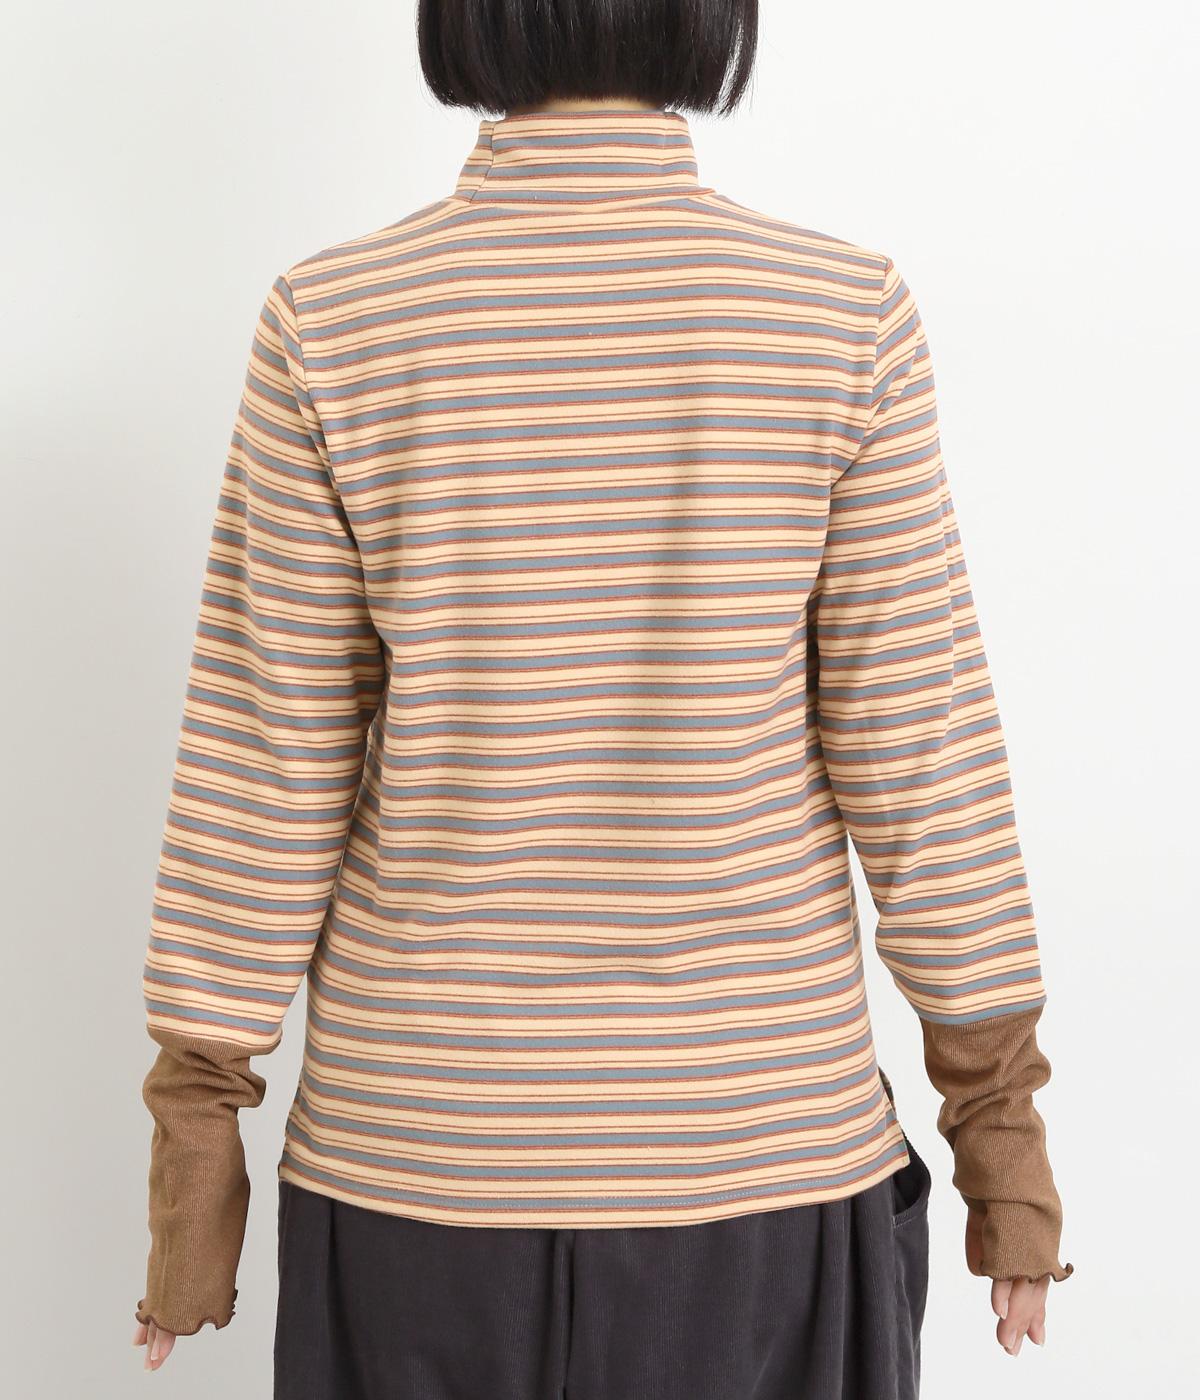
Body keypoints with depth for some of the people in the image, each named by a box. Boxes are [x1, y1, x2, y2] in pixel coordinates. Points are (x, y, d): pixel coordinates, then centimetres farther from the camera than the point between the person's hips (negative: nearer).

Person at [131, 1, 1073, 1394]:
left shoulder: (330, 321, -9)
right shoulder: (849, 315, -10)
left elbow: (264, 767, -7)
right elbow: (916, 752, -7)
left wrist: (199, 1136, 4)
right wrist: (1001, 1118, 4)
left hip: (425, 1142, 1)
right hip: (762, 1137, 0)